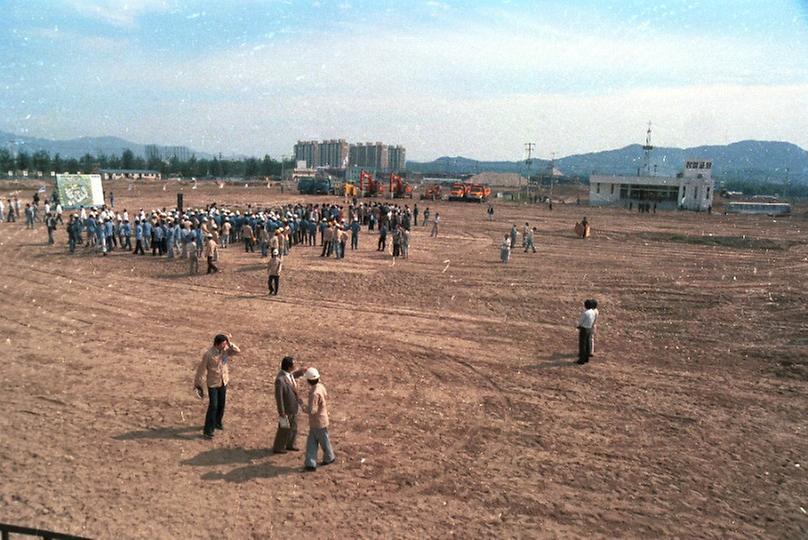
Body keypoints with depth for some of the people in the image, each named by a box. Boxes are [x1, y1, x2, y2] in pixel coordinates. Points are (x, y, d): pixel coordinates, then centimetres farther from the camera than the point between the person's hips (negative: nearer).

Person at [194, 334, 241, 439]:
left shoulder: (225, 350, -6)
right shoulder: (208, 354, -21)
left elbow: (238, 351, -11)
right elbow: (202, 370, -15)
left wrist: (229, 343, -20)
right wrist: (199, 385, -11)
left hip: (224, 382, 6)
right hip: (213, 383, -6)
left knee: (221, 404, 17)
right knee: (213, 406, -8)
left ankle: (217, 422, 39)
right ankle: (207, 430, 0)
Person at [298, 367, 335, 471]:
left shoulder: (315, 393, -31)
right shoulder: (321, 386, -4)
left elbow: (311, 411, -32)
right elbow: (326, 396, 16)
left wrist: (301, 402, -25)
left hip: (318, 422, -8)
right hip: (315, 422, 8)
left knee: (324, 441, 13)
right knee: (311, 442, 12)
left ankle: (329, 458, 30)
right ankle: (310, 464, 17)